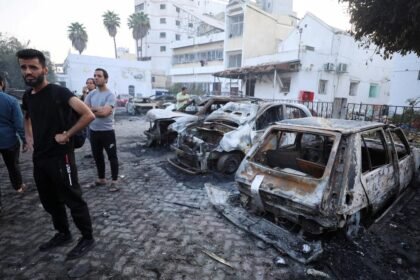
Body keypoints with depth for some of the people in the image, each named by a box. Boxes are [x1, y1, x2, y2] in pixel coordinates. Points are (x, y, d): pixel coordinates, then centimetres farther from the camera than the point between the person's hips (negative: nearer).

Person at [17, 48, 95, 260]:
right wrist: (28, 136, 13)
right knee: (49, 201, 19)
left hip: (60, 157, -8)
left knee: (73, 200, 2)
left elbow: (88, 115, -24)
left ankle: (87, 238, 18)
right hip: (39, 158, 8)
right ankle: (63, 234, 37)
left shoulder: (59, 92, -14)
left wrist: (66, 135, -19)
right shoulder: (27, 96, 9)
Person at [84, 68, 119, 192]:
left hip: (107, 131, -6)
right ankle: (101, 179, 33)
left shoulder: (110, 95, -11)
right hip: (93, 131, 7)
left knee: (112, 157, 3)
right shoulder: (91, 94, 8)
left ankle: (114, 181, 14)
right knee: (97, 157, 17)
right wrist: (98, 110, -14)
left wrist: (92, 109, -8)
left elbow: (105, 112, -23)